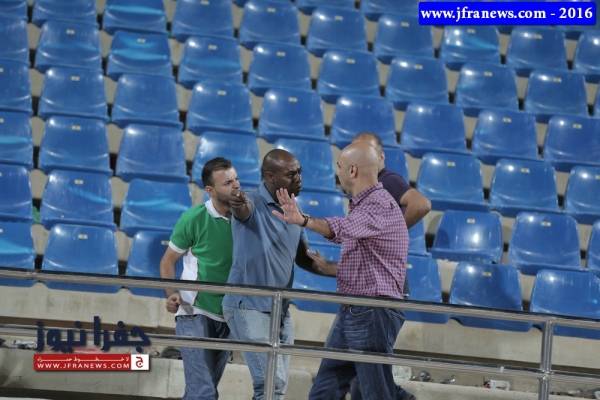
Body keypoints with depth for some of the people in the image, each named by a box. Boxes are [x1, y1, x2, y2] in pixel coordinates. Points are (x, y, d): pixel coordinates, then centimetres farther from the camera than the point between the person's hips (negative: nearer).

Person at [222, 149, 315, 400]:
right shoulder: (254, 204, -13)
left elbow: (303, 258, 20)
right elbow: (243, 211, -38)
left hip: (280, 310, 8)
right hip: (248, 307, -8)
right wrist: (239, 206, -63)